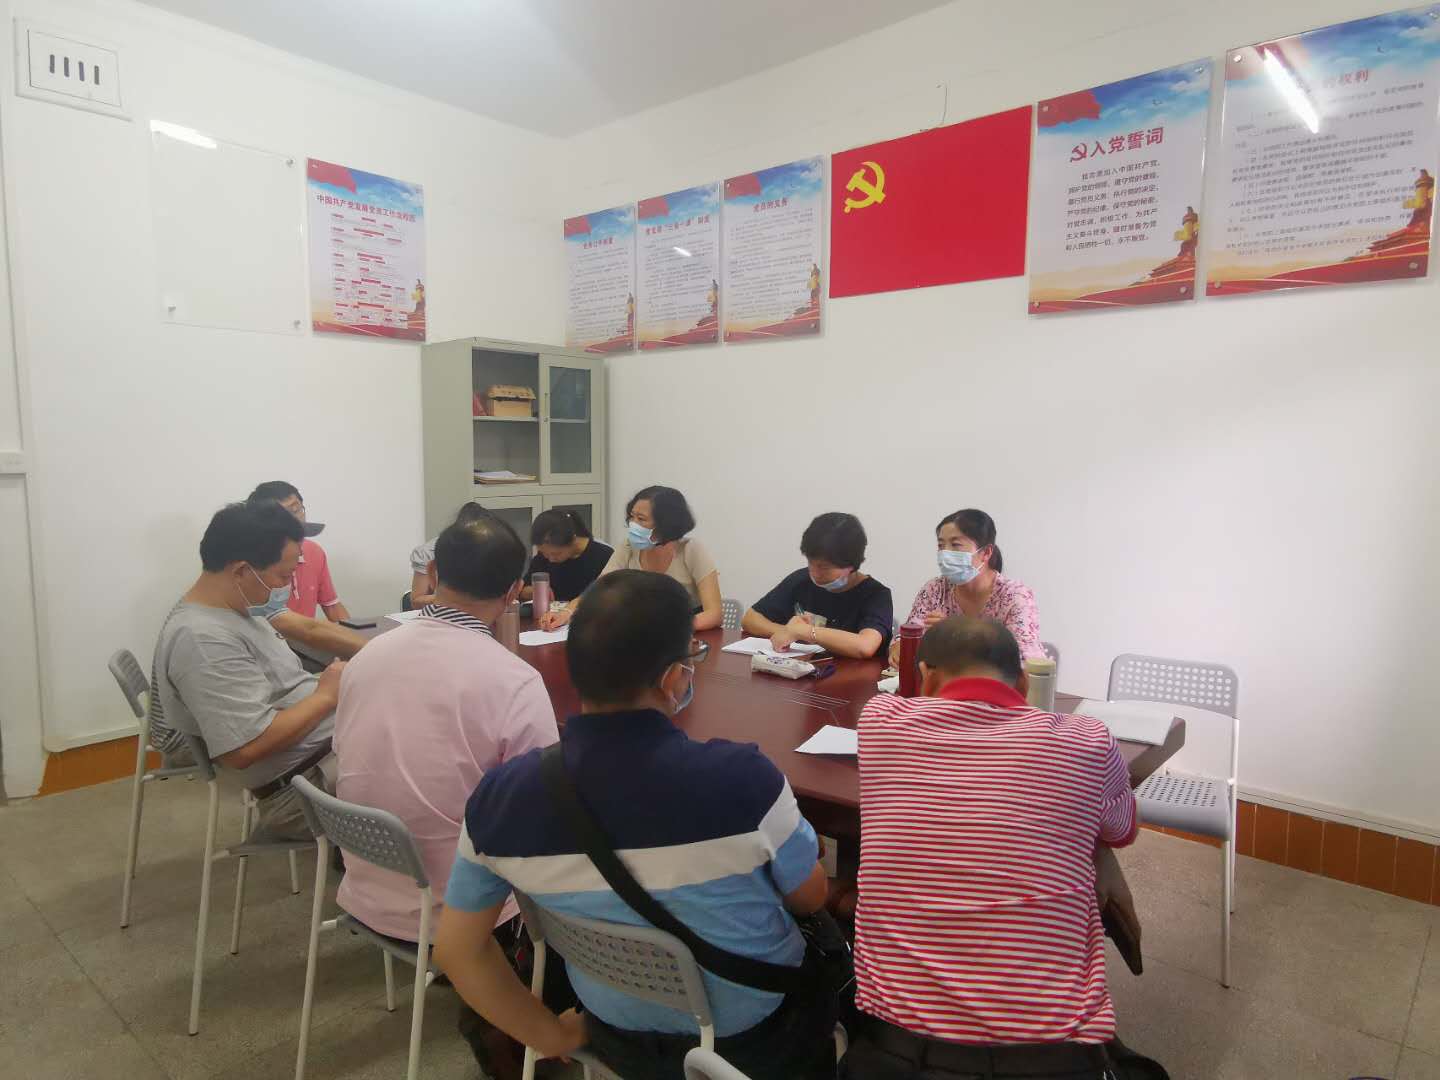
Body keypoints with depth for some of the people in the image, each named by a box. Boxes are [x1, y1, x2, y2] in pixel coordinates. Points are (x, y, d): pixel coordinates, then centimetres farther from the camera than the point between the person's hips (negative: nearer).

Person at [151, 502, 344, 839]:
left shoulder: (239, 605, 8)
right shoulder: (204, 639, -22)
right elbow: (247, 748, -27)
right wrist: (326, 695, -16)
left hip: (334, 740, 10)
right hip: (303, 784, -9)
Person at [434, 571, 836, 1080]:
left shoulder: (501, 794, -22)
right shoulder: (741, 777, -32)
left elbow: (457, 949, -9)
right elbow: (810, 898, -12)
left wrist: (555, 1037, 3)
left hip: (619, 1036, 3)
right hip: (755, 1037, -2)